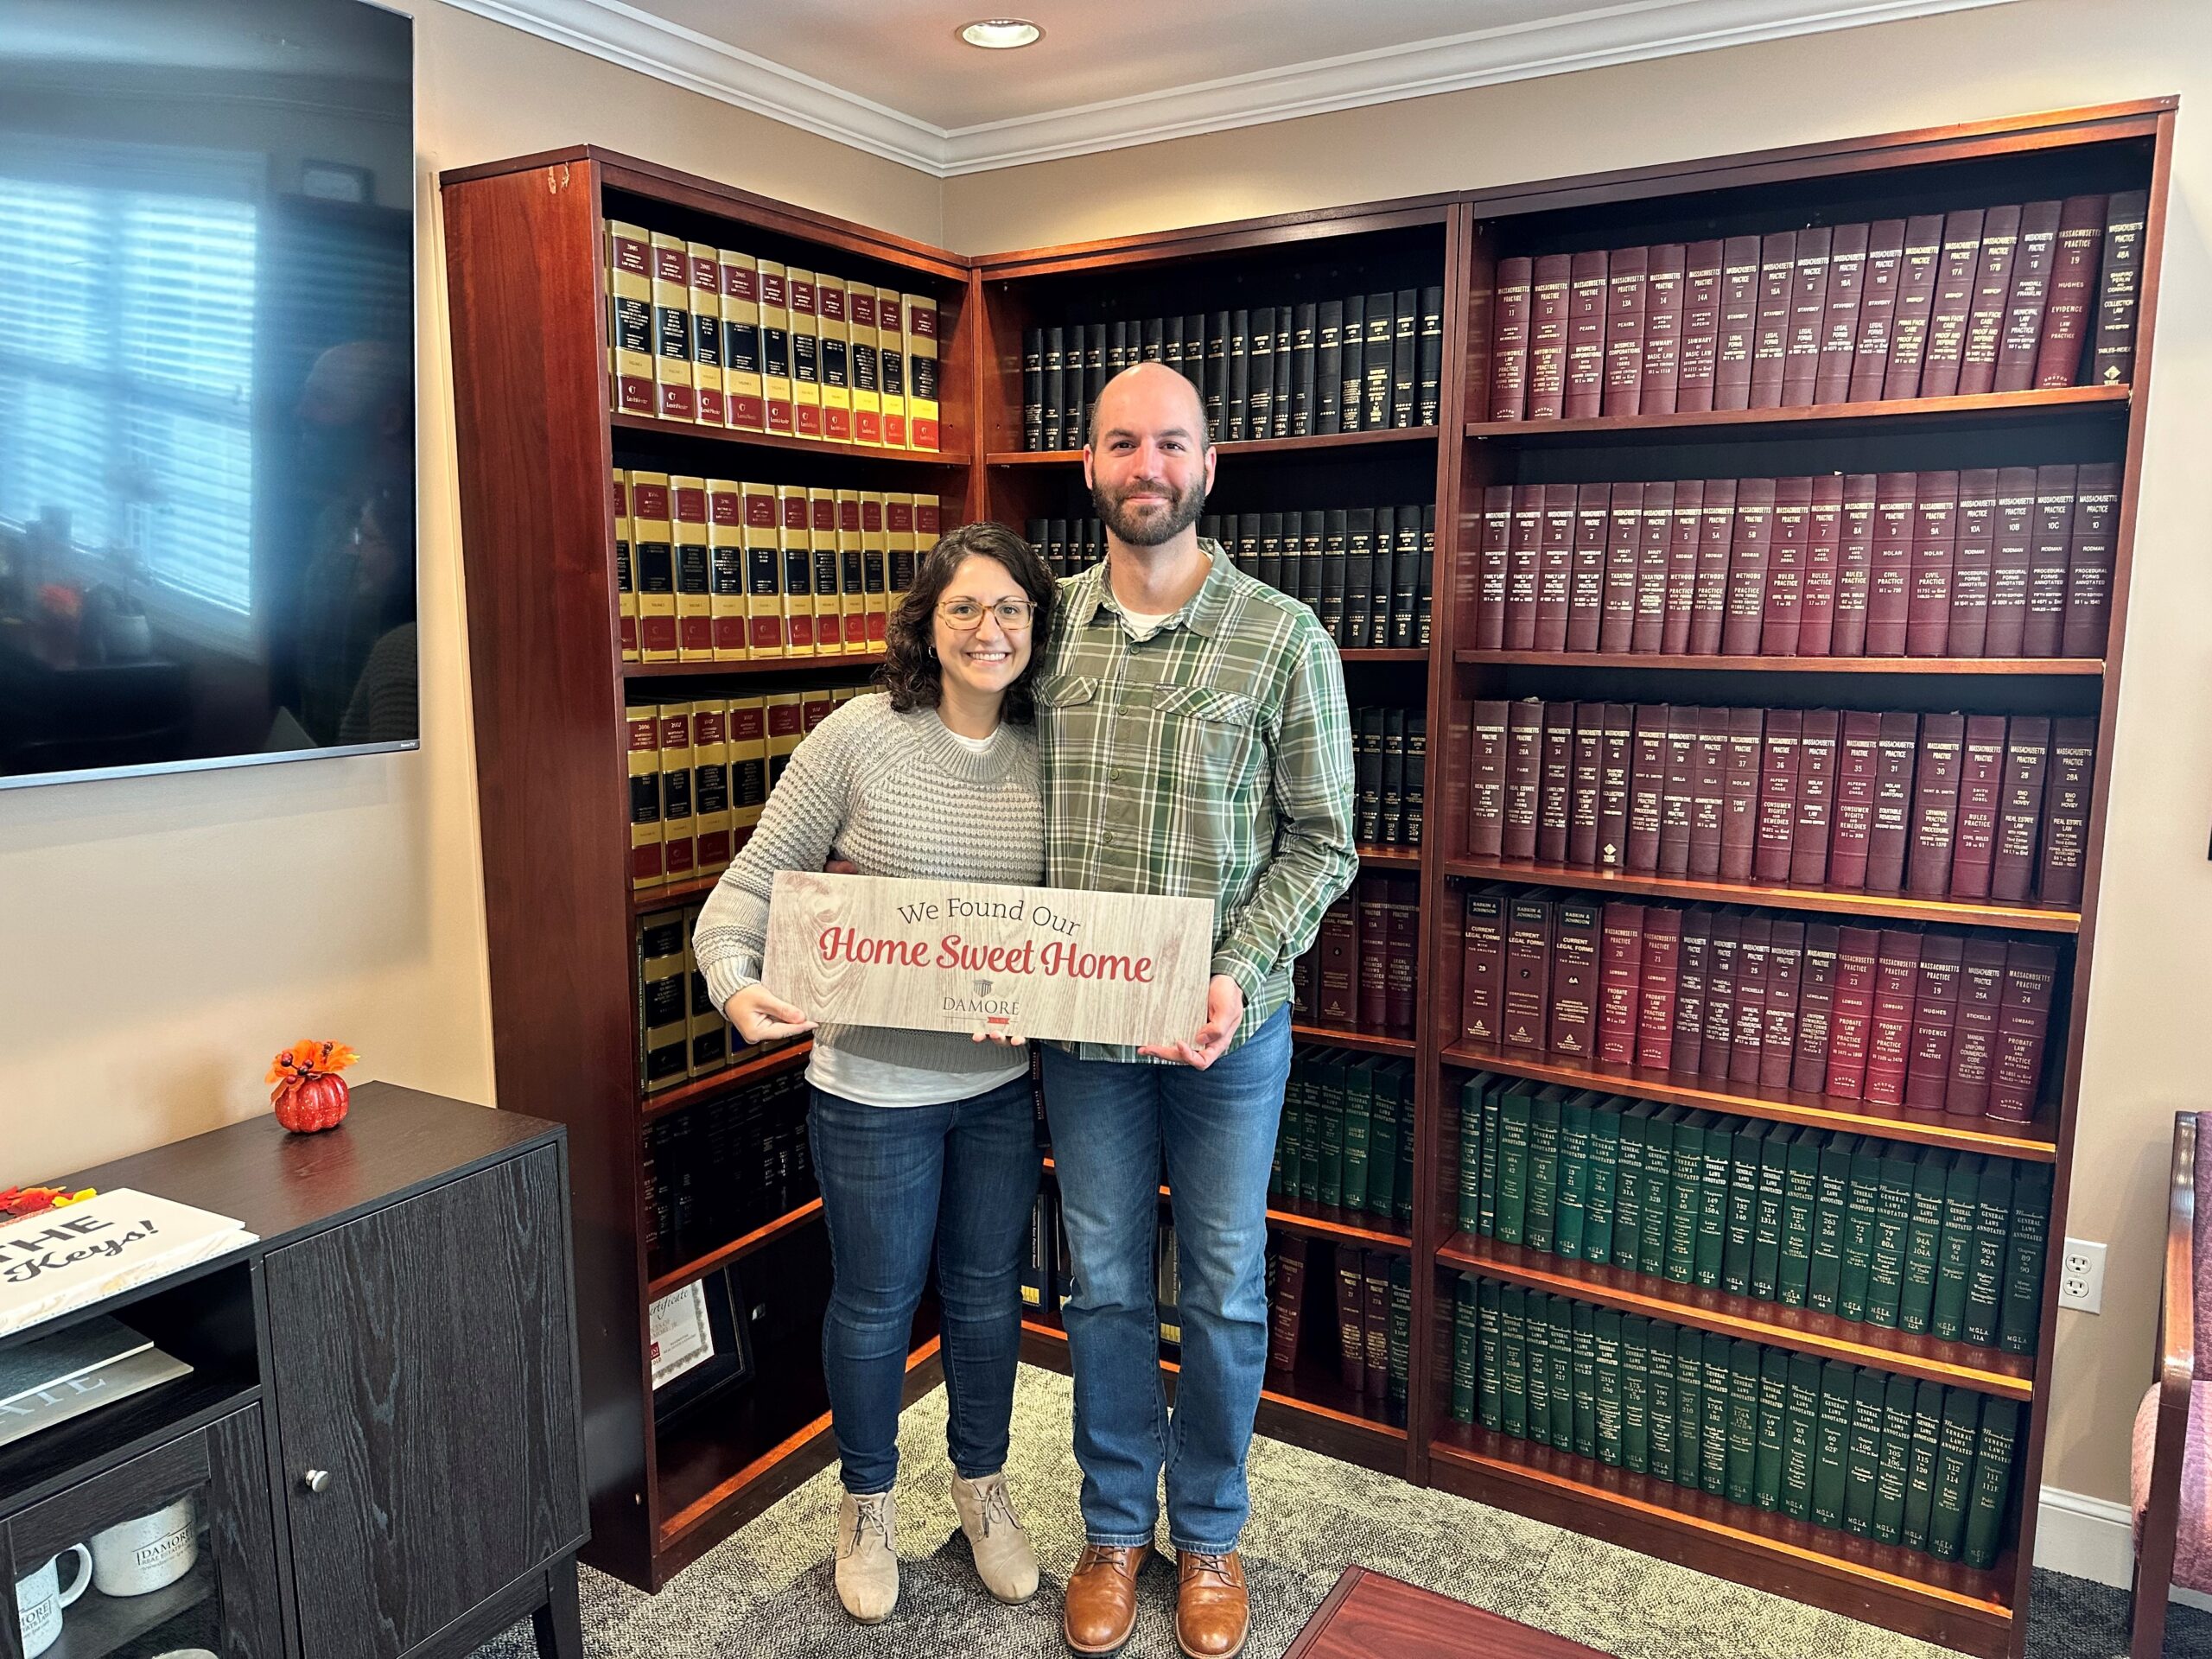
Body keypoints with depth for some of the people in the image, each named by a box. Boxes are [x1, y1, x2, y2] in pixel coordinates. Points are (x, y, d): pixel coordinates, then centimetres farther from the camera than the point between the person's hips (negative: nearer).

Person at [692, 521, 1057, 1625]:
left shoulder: (1046, 754, -1)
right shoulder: (860, 737, -12)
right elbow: (754, 882, -9)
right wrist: (733, 981, -25)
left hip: (1003, 1083, 3)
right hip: (873, 1086, -3)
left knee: (987, 1294, 19)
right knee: (875, 1302, 15)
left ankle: (982, 1485, 45)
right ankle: (867, 1502, 42)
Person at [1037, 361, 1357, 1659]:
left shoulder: (1285, 638, -7)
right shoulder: (1048, 625, 2)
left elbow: (1321, 841, -5)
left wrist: (1240, 979, -18)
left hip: (1229, 1027, -2)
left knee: (1226, 1291, 13)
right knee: (1104, 1285, 15)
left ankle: (1209, 1534, 36)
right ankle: (1115, 1528, 36)